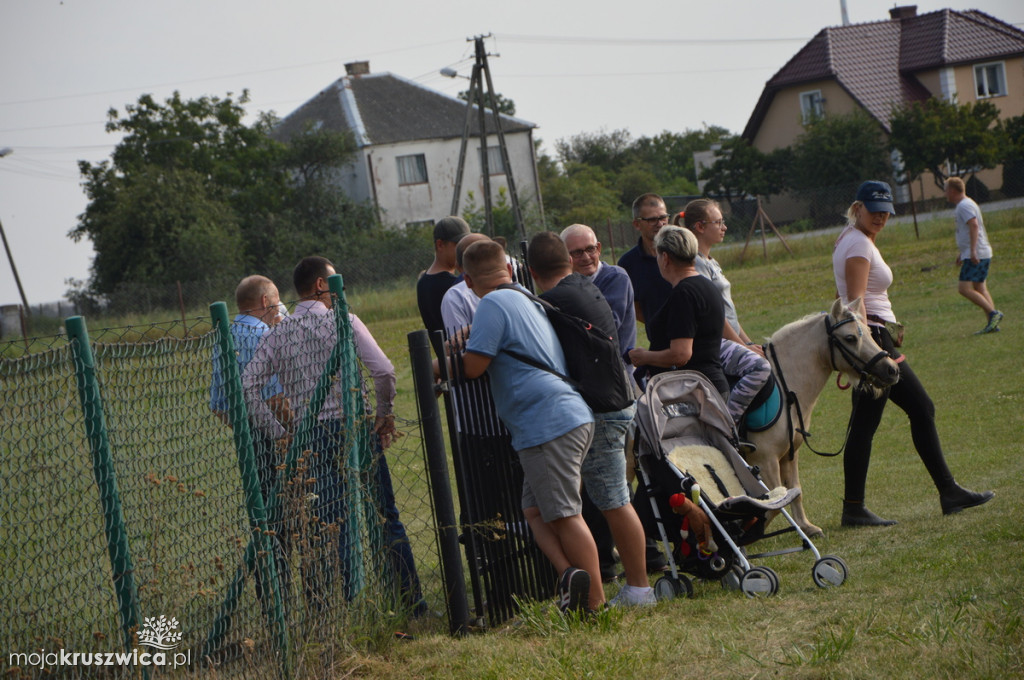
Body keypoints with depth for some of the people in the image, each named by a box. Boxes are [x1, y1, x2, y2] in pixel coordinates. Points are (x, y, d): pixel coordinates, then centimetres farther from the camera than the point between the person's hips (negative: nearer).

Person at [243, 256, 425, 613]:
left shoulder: (278, 334, 5)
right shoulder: (343, 322, -4)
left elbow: (248, 386, -4)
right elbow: (383, 370, -16)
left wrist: (278, 432, 0)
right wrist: (385, 412, 0)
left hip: (308, 437, 2)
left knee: (328, 527, 7)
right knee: (385, 518, 7)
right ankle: (412, 601, 11)